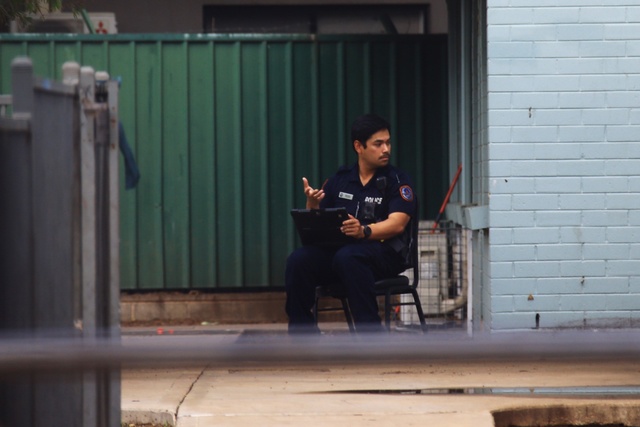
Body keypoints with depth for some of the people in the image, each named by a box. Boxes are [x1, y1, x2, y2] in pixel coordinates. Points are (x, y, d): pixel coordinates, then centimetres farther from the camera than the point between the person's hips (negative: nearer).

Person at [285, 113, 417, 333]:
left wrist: (364, 231, -32)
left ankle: (372, 335, -35)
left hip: (384, 253, -4)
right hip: (336, 249, 4)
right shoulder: (339, 180, 14)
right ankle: (303, 332, -17)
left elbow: (397, 224, -13)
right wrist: (312, 206, -11)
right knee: (298, 260, -25)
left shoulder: (397, 180, 2)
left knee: (347, 257, -37)